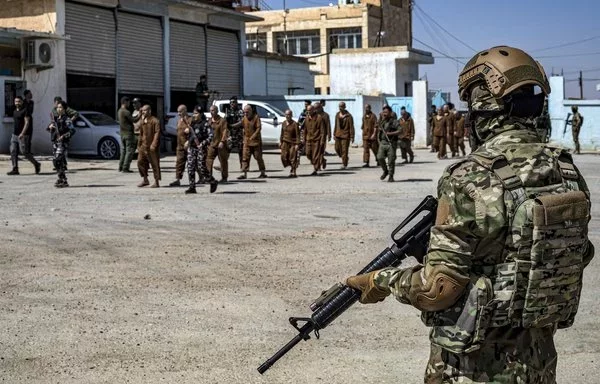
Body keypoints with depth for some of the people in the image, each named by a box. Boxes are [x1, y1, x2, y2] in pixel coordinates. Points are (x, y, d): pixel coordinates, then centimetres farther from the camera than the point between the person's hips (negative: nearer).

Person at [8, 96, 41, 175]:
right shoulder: (15, 111, 16)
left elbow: (27, 123, -15)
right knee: (13, 152, 0)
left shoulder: (25, 111, -9)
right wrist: (14, 133, 20)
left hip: (23, 135, -8)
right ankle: (15, 169, 2)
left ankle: (36, 164, 11)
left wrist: (22, 134, -22)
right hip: (14, 135, 8)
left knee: (24, 152, -7)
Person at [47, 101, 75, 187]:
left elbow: (72, 130, -15)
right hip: (54, 141, 8)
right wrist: (50, 127, -1)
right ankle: (61, 178, 21)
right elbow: (48, 129, 22)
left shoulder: (67, 119, -6)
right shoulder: (55, 118, 15)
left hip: (62, 142, -8)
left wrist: (63, 136, -23)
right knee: (55, 160, 9)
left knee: (58, 160, -16)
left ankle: (63, 181, -13)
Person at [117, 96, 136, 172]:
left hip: (122, 134, 9)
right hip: (128, 133, -9)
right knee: (129, 151, -4)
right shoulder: (126, 112, -17)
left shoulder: (119, 111, 12)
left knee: (123, 150, 15)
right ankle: (125, 168, -7)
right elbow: (133, 120, -17)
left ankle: (120, 167, 15)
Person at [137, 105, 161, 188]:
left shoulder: (155, 121, -9)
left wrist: (154, 144, -22)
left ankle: (156, 182, 4)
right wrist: (139, 145, 17)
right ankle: (145, 180, 17)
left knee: (155, 164, -2)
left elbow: (157, 133, -15)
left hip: (152, 147, -7)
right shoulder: (143, 121, 15)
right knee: (140, 162, 5)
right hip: (144, 146, 7)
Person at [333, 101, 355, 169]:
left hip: (345, 135, -5)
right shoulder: (337, 115, 8)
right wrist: (334, 134, 15)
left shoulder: (348, 116, -8)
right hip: (338, 135, 5)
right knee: (337, 149, 7)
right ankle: (343, 159, 31)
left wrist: (352, 137, -12)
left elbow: (351, 127, -9)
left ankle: (344, 164, 2)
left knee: (344, 150, -5)